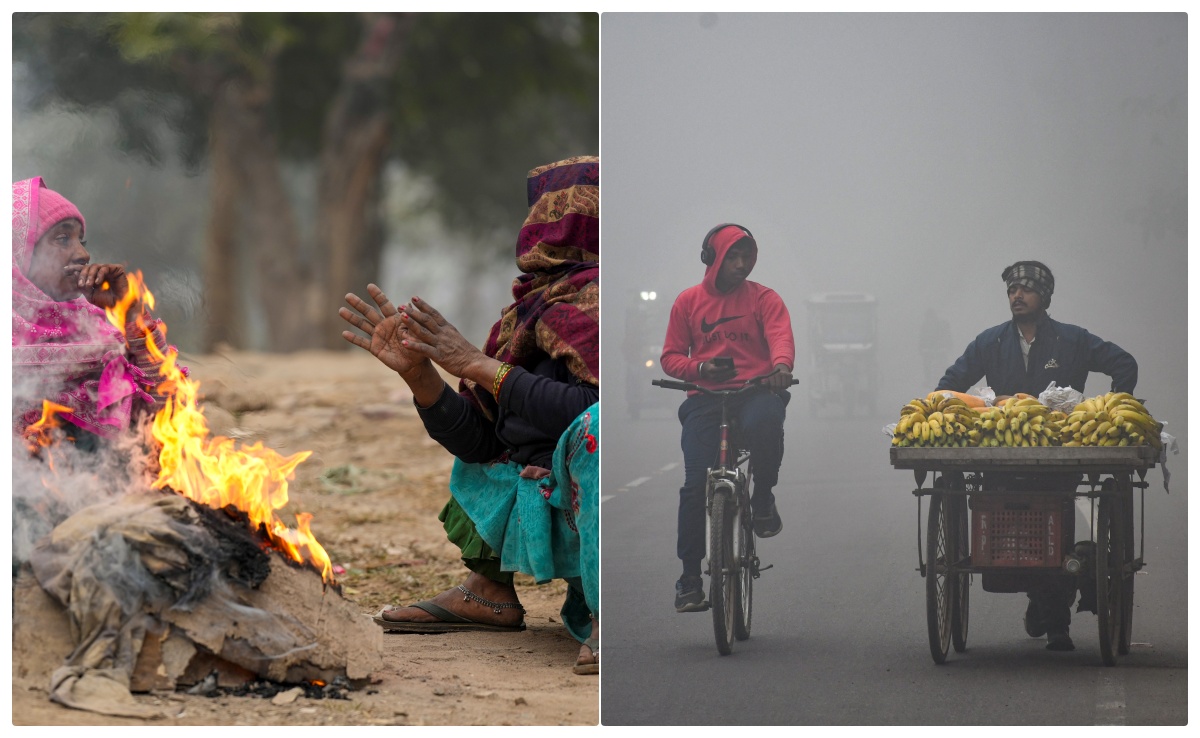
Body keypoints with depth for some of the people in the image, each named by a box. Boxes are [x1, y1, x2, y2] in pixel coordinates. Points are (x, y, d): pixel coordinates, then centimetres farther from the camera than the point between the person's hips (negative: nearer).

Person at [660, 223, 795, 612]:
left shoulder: (762, 298, 8)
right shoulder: (688, 301, 12)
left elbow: (780, 334, -9)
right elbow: (671, 356, 12)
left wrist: (782, 363, -33)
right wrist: (700, 368, -11)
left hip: (756, 391, -1)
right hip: (705, 399, 1)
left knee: (765, 424, -38)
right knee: (696, 483, -13)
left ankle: (763, 499, -8)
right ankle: (690, 576, -3)